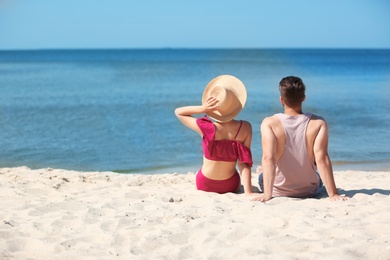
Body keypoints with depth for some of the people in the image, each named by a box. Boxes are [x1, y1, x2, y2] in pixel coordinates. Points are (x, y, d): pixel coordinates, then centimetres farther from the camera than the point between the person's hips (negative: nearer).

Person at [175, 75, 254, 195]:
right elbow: (244, 163, -20)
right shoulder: (245, 128, -21)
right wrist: (248, 193, -16)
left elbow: (178, 112, -12)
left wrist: (202, 108, -26)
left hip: (205, 186, -1)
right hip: (231, 187, 1)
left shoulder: (207, 128, -27)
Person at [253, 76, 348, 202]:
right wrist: (333, 194, -22)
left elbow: (268, 158, -28)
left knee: (262, 177, 35)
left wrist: (267, 194, -32)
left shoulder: (269, 123, -18)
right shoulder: (318, 124, -16)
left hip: (278, 192, -1)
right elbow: (321, 159, -23)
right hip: (310, 191, 1)